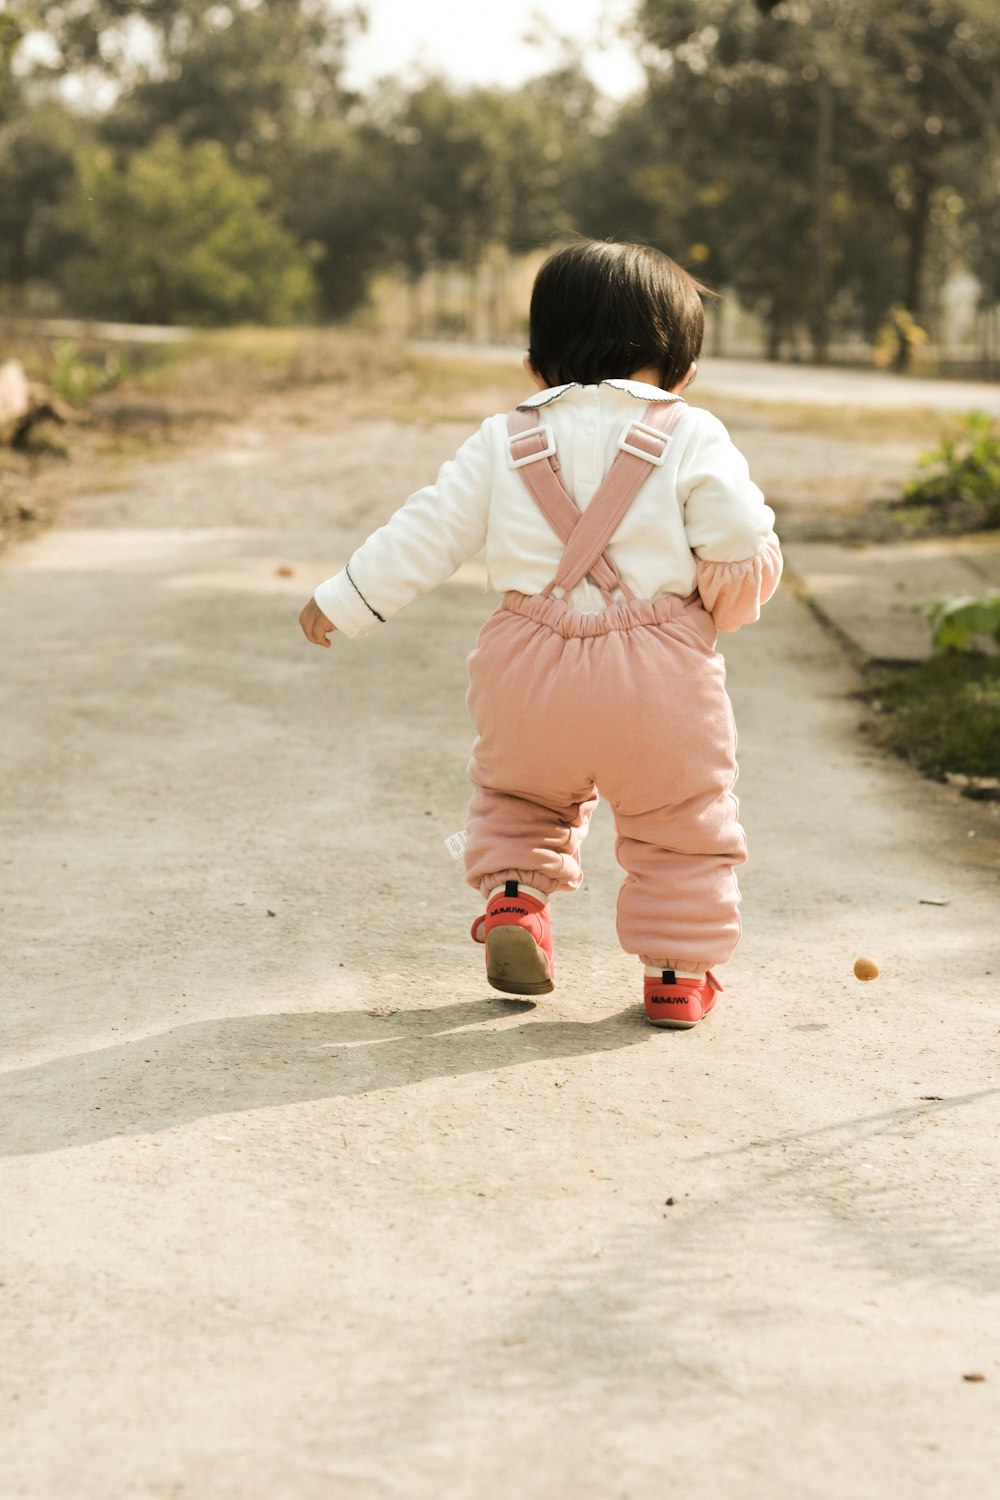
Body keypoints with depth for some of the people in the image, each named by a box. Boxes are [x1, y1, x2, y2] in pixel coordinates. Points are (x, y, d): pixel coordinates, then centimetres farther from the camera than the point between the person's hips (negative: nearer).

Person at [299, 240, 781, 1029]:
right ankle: (678, 972, 15)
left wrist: (342, 601, 17)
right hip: (659, 679, -3)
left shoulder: (504, 442, 7)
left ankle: (514, 894, 10)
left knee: (520, 793, 29)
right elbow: (743, 543, -9)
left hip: (532, 669, 3)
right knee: (683, 821, 15)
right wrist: (729, 601, 13)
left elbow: (425, 535, 8)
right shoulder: (691, 438, -1)